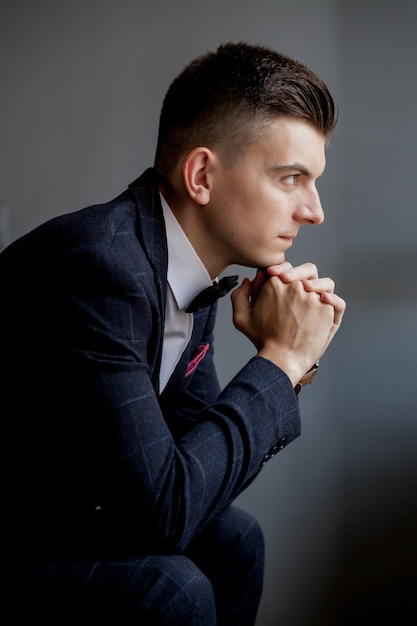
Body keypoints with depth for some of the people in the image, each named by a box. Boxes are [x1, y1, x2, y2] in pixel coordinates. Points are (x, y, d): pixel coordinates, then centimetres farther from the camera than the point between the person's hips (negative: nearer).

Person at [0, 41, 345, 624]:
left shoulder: (193, 271, 1)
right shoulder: (99, 264, -28)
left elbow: (203, 456, 8)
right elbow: (161, 510, -28)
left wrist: (284, 360, -7)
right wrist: (280, 361, -18)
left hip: (56, 516, 9)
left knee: (232, 537, 6)